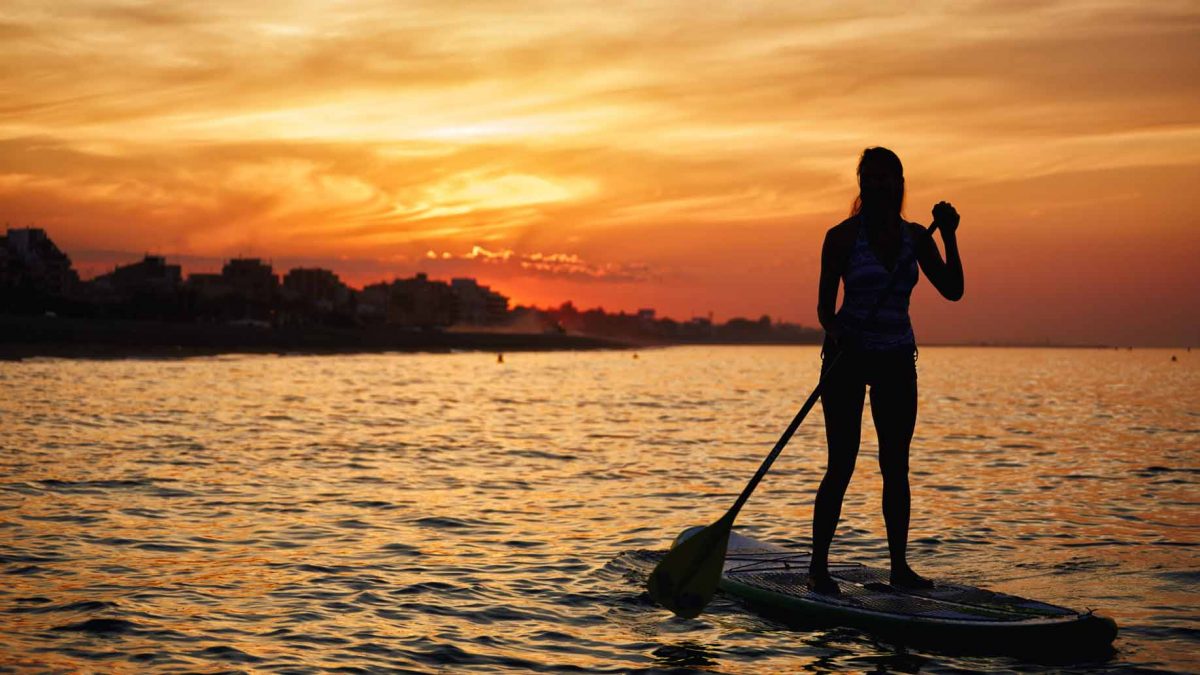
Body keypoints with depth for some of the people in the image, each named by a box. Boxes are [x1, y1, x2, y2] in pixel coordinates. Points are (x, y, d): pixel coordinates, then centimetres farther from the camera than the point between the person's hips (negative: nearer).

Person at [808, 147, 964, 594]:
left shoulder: (915, 237, 5)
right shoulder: (843, 236, -6)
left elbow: (952, 291, -1)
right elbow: (825, 306, -6)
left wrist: (949, 237, -12)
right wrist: (838, 337, -26)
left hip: (897, 360, 4)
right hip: (847, 355, -4)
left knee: (896, 466, 6)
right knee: (841, 465, -7)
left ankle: (899, 566, 14)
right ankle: (818, 567, 1)